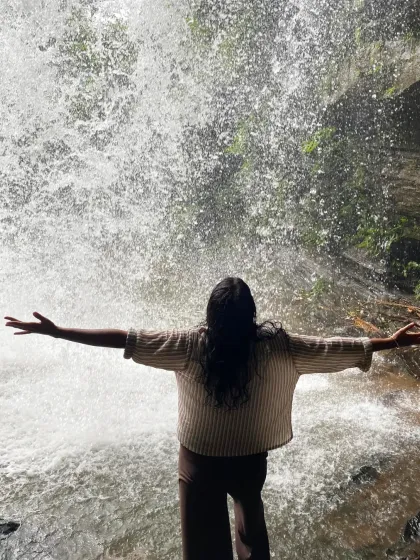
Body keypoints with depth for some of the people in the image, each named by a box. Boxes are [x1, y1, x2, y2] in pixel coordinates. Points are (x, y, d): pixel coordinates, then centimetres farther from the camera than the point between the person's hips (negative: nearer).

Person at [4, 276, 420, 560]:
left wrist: (56, 331, -14)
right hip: (249, 459, 2)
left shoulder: (191, 346, -22)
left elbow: (125, 339, -20)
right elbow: (336, 349, -11)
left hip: (200, 462, -1)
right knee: (250, 513, 33)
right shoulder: (276, 346, -19)